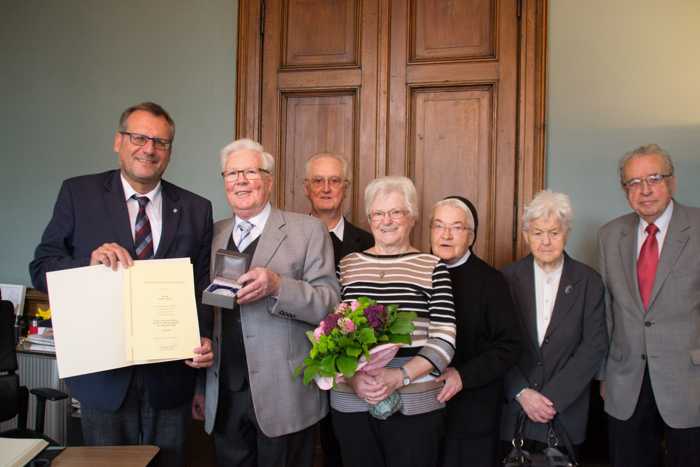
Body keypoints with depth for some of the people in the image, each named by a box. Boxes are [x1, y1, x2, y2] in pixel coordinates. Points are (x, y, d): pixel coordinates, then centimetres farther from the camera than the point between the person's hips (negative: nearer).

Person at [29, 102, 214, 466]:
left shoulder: (195, 210, 2)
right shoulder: (78, 194, -1)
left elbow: (204, 286, 1)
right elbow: (41, 268, -2)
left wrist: (204, 339, -15)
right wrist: (89, 263, -21)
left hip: (170, 376, 1)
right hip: (103, 376, -1)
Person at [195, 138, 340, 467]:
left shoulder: (307, 230, -4)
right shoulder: (213, 234, 9)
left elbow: (329, 305, -9)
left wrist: (278, 285, -25)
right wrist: (198, 385, 14)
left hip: (283, 396, -3)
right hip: (223, 395, 4)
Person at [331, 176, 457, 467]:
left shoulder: (432, 267, 1)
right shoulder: (348, 265, 7)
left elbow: (444, 339, -4)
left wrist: (400, 376, -17)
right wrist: (353, 376, -12)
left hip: (415, 405, -1)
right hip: (351, 403, 2)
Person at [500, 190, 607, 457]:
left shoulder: (589, 282, -3)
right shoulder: (508, 279, -2)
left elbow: (594, 347, -6)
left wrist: (553, 397, -12)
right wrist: (522, 393, -11)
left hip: (566, 413, 0)